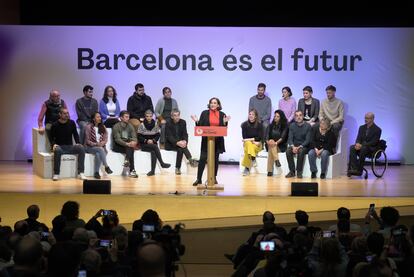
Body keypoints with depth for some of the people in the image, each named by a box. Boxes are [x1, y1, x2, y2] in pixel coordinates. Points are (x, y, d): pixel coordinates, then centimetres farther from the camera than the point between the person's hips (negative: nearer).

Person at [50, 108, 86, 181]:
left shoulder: (72, 123, 5)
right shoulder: (55, 125, -2)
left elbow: (75, 134, 12)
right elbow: (52, 138, 2)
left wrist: (78, 143, -5)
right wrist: (54, 144, -19)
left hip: (70, 147, 3)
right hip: (60, 146, -3)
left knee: (81, 148, -25)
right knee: (57, 150, -38)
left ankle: (80, 173, -24)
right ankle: (56, 174, -31)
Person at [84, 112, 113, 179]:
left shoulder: (103, 127, 11)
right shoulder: (88, 127, -4)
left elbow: (106, 139, 6)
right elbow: (87, 141, -7)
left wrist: (102, 143, -16)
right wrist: (96, 144, -21)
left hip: (101, 147, 3)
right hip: (90, 147, -3)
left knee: (98, 154, -33)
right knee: (100, 149, -35)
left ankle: (96, 173, -31)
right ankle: (106, 166, -33)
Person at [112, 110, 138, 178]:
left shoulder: (130, 126, 9)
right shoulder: (116, 126, -7)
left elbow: (134, 137, 1)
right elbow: (117, 139, -18)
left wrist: (133, 142, -25)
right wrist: (127, 144, -33)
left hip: (128, 145, 5)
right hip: (117, 146, -5)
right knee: (130, 148, -32)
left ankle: (127, 160, -47)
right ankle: (132, 170, -42)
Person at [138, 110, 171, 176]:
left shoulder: (155, 124, 5)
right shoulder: (142, 125, -3)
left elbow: (158, 135, 7)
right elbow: (139, 137, -3)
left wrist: (153, 140, -12)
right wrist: (146, 140, -17)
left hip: (153, 143, 2)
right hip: (144, 145, -2)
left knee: (153, 152, -31)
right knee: (155, 147, -31)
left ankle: (153, 170, -34)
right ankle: (162, 163, -26)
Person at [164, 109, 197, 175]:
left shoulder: (183, 122, 4)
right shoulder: (168, 123, -8)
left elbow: (185, 134, 1)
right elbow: (169, 136, -15)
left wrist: (185, 141, -23)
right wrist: (177, 142, -32)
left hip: (181, 142, 3)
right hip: (170, 144, -3)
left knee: (181, 148, -30)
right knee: (181, 147, -32)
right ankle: (190, 159, -40)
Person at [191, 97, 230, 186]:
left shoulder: (222, 115, 4)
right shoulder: (204, 113, 3)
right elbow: (200, 126, 3)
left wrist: (225, 122, -14)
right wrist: (197, 121, -15)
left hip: (217, 141, 1)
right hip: (206, 140, -1)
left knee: (215, 159, 9)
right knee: (202, 159, -6)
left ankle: (214, 178, 19)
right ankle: (199, 179, -1)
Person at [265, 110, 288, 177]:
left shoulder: (285, 126, 2)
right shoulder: (271, 126, 13)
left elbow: (283, 137, -13)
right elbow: (267, 135, 2)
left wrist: (276, 142, -32)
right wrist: (268, 141, -21)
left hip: (280, 146, -3)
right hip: (271, 145, 3)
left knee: (271, 149, -32)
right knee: (271, 145, -33)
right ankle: (277, 160, -48)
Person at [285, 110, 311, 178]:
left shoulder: (307, 126, -5)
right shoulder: (292, 126, 4)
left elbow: (307, 140, -9)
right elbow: (290, 138, -1)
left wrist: (300, 147, -24)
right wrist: (293, 146, -22)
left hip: (304, 146, -3)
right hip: (294, 145, 3)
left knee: (301, 151, -36)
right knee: (288, 151, -28)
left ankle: (299, 171, -24)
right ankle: (292, 171, -19)